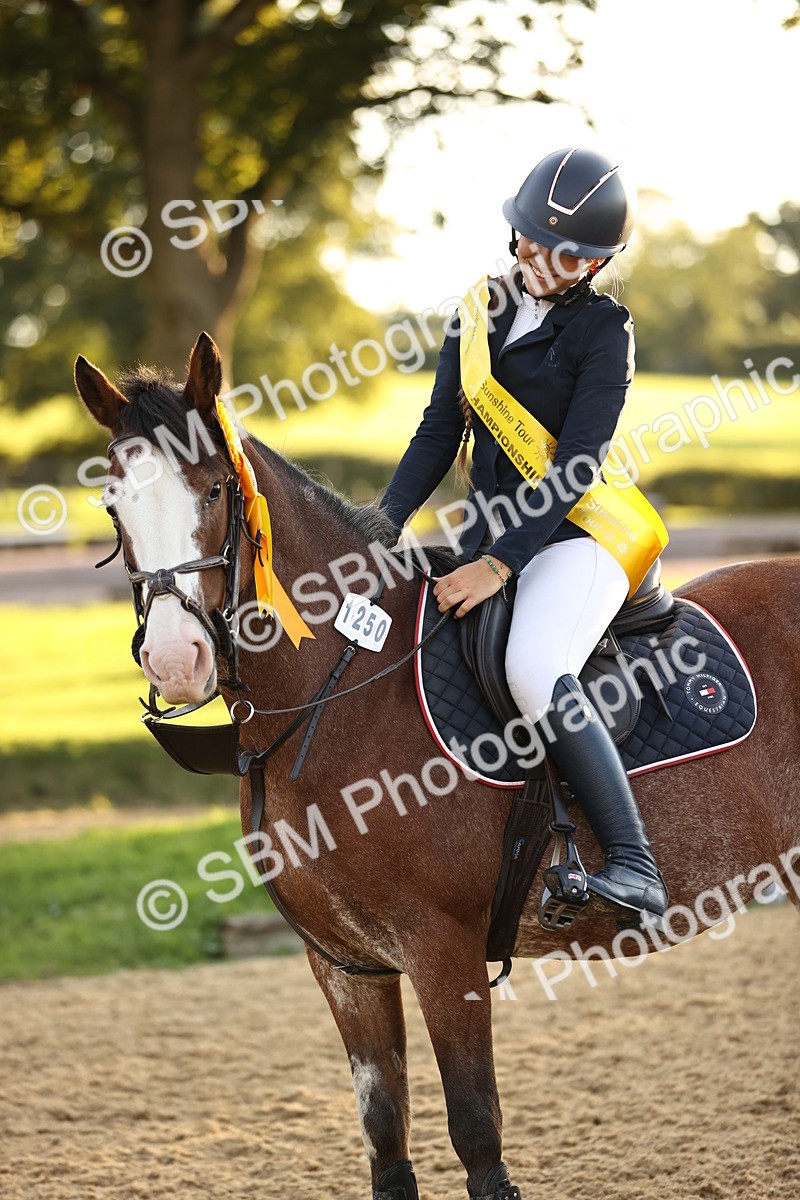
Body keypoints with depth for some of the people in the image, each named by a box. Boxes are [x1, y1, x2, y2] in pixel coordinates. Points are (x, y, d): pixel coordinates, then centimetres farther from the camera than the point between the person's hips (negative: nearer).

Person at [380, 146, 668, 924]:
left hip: (577, 537, -8)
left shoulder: (604, 330, -10)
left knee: (535, 671, -33)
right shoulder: (481, 313, 8)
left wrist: (498, 564, -25)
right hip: (486, 531, 8)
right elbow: (439, 434, 9)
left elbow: (577, 466, -17)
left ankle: (634, 866, -32)